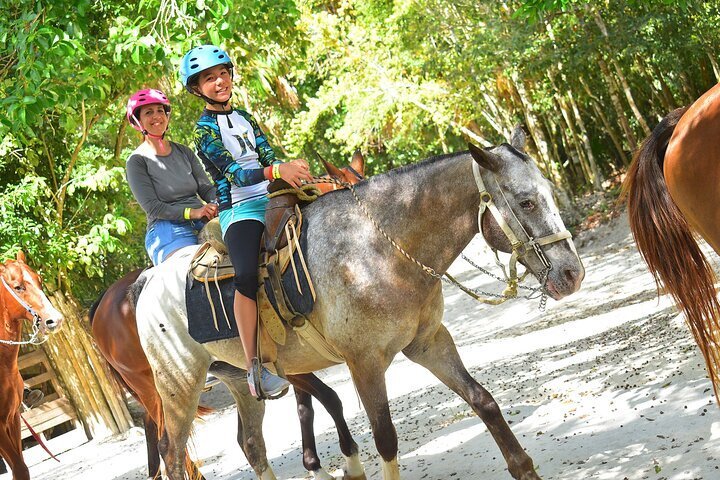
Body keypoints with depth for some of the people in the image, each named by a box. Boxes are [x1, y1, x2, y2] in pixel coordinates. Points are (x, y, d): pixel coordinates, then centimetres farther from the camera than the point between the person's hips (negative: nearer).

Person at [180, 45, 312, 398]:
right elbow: (235, 173, -14)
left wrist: (295, 174, -11)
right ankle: (254, 368, -29)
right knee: (248, 275, -30)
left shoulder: (244, 118, 19)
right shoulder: (205, 129, -1)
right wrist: (277, 171, -31)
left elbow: (268, 156, 10)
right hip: (238, 211, -7)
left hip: (271, 200, 7)